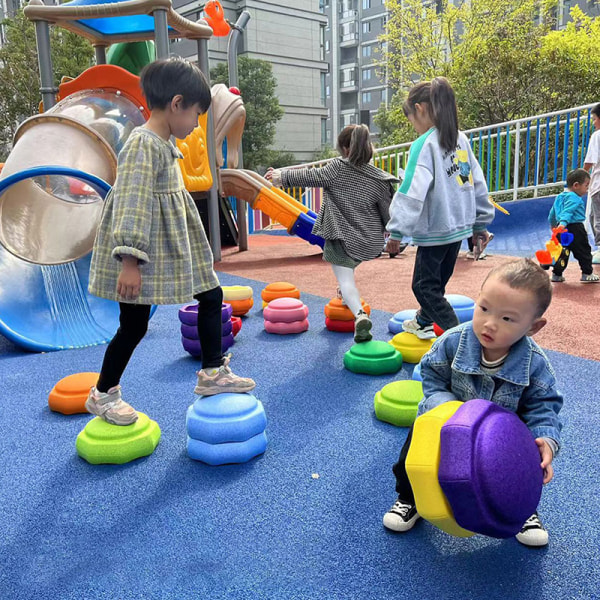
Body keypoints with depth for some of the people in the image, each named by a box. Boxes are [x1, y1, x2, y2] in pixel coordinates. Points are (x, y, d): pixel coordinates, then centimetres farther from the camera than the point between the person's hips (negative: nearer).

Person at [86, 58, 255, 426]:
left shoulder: (166, 145, 11)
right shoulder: (144, 145, -20)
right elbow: (133, 204, -27)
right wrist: (130, 260, -31)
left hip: (172, 251, 10)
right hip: (143, 257, -10)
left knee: (212, 296, 12)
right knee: (134, 325, 1)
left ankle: (213, 372, 23)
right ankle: (103, 395, 23)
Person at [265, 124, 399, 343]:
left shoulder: (337, 168, -8)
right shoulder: (379, 180, -3)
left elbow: (309, 177, -1)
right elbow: (388, 212, 3)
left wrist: (282, 176, 14)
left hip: (341, 237, -4)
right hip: (369, 242, 4)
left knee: (345, 278, -4)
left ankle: (360, 314, -28)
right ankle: (345, 293, 46)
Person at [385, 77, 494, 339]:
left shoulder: (424, 144, -16)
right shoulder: (461, 139, 7)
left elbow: (412, 190, -25)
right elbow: (478, 183, 12)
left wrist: (397, 229, -22)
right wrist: (480, 224, 19)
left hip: (435, 228, -8)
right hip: (460, 225, 8)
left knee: (425, 285, 2)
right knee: (437, 280, 22)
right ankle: (424, 322, 41)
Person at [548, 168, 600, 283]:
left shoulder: (560, 196, 15)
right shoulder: (574, 198, -15)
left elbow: (552, 213, 25)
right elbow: (567, 212, -29)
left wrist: (553, 224, 39)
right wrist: (563, 223, -41)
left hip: (563, 228, 9)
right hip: (575, 228, -8)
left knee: (562, 252, 14)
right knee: (583, 251, 5)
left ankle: (556, 274, 15)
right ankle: (587, 274, 12)